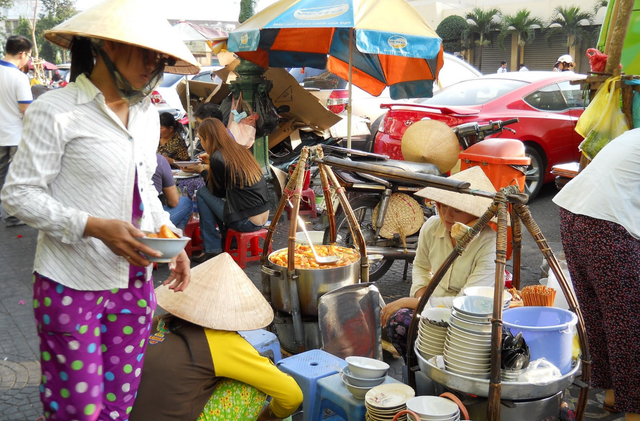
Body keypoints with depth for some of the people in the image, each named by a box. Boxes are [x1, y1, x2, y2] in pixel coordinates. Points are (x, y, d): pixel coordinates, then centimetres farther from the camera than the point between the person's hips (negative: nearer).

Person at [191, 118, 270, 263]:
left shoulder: (217, 158, -12)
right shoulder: (241, 149, 10)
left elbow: (219, 191, 0)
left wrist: (203, 171, 14)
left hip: (246, 222, -8)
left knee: (202, 193, 4)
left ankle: (212, 249, 7)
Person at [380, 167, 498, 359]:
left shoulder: (490, 246, -23)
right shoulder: (431, 228, -5)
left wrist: (408, 302, -25)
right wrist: (421, 292, -5)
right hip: (434, 300, 5)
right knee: (396, 318, -26)